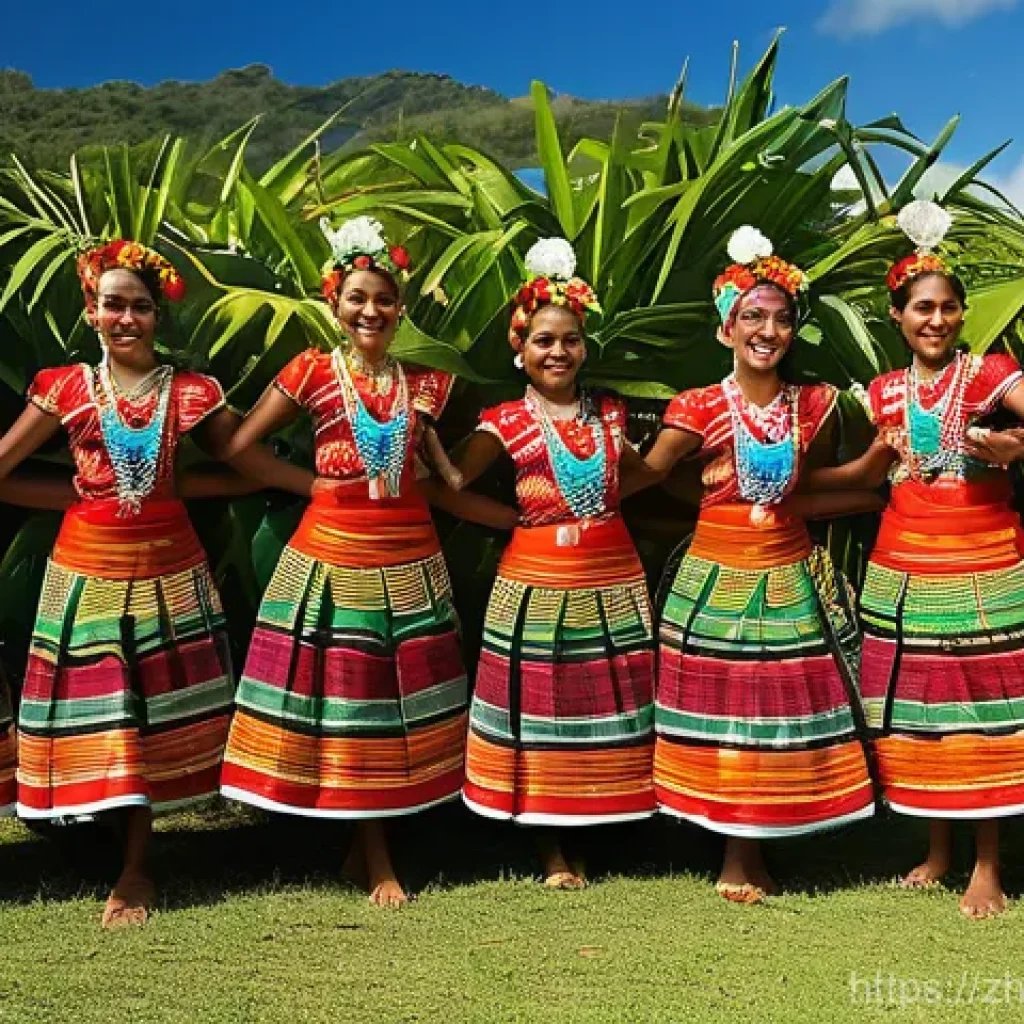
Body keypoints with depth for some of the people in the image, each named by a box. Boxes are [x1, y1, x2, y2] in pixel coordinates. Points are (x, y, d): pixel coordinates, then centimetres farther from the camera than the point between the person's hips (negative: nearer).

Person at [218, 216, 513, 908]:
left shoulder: (424, 385, 9)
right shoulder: (312, 372, 0)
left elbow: (426, 481, 12)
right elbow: (237, 450, 0)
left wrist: (517, 515, 6)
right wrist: (323, 482, -1)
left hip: (409, 564, 3)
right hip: (332, 558, -3)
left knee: (402, 704, 6)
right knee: (341, 698, 2)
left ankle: (372, 844, 20)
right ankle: (374, 856, 17)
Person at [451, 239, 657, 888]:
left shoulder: (609, 412, 8)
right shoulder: (508, 423, -3)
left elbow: (637, 473, 22)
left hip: (613, 578, 3)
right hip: (538, 582, -3)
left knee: (611, 706, 9)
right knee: (542, 710, 3)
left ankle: (610, 823, 24)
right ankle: (553, 851, 16)